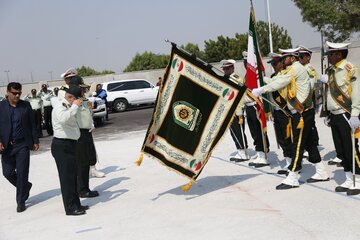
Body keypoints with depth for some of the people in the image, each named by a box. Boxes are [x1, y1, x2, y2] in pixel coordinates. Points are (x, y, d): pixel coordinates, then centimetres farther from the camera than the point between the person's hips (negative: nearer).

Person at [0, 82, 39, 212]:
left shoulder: (26, 105, 2)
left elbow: (32, 124, 6)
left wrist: (35, 141, 3)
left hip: (23, 144, -1)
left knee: (22, 174, -1)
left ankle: (21, 202, 12)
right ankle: (26, 186, 33)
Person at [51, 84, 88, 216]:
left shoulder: (68, 108, 16)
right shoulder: (60, 108, -15)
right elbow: (63, 119, -39)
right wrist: (75, 106, -28)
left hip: (69, 145, 10)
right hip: (62, 146, -10)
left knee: (72, 175, 16)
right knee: (66, 176, -5)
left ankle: (76, 204, 26)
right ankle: (70, 208, 1)